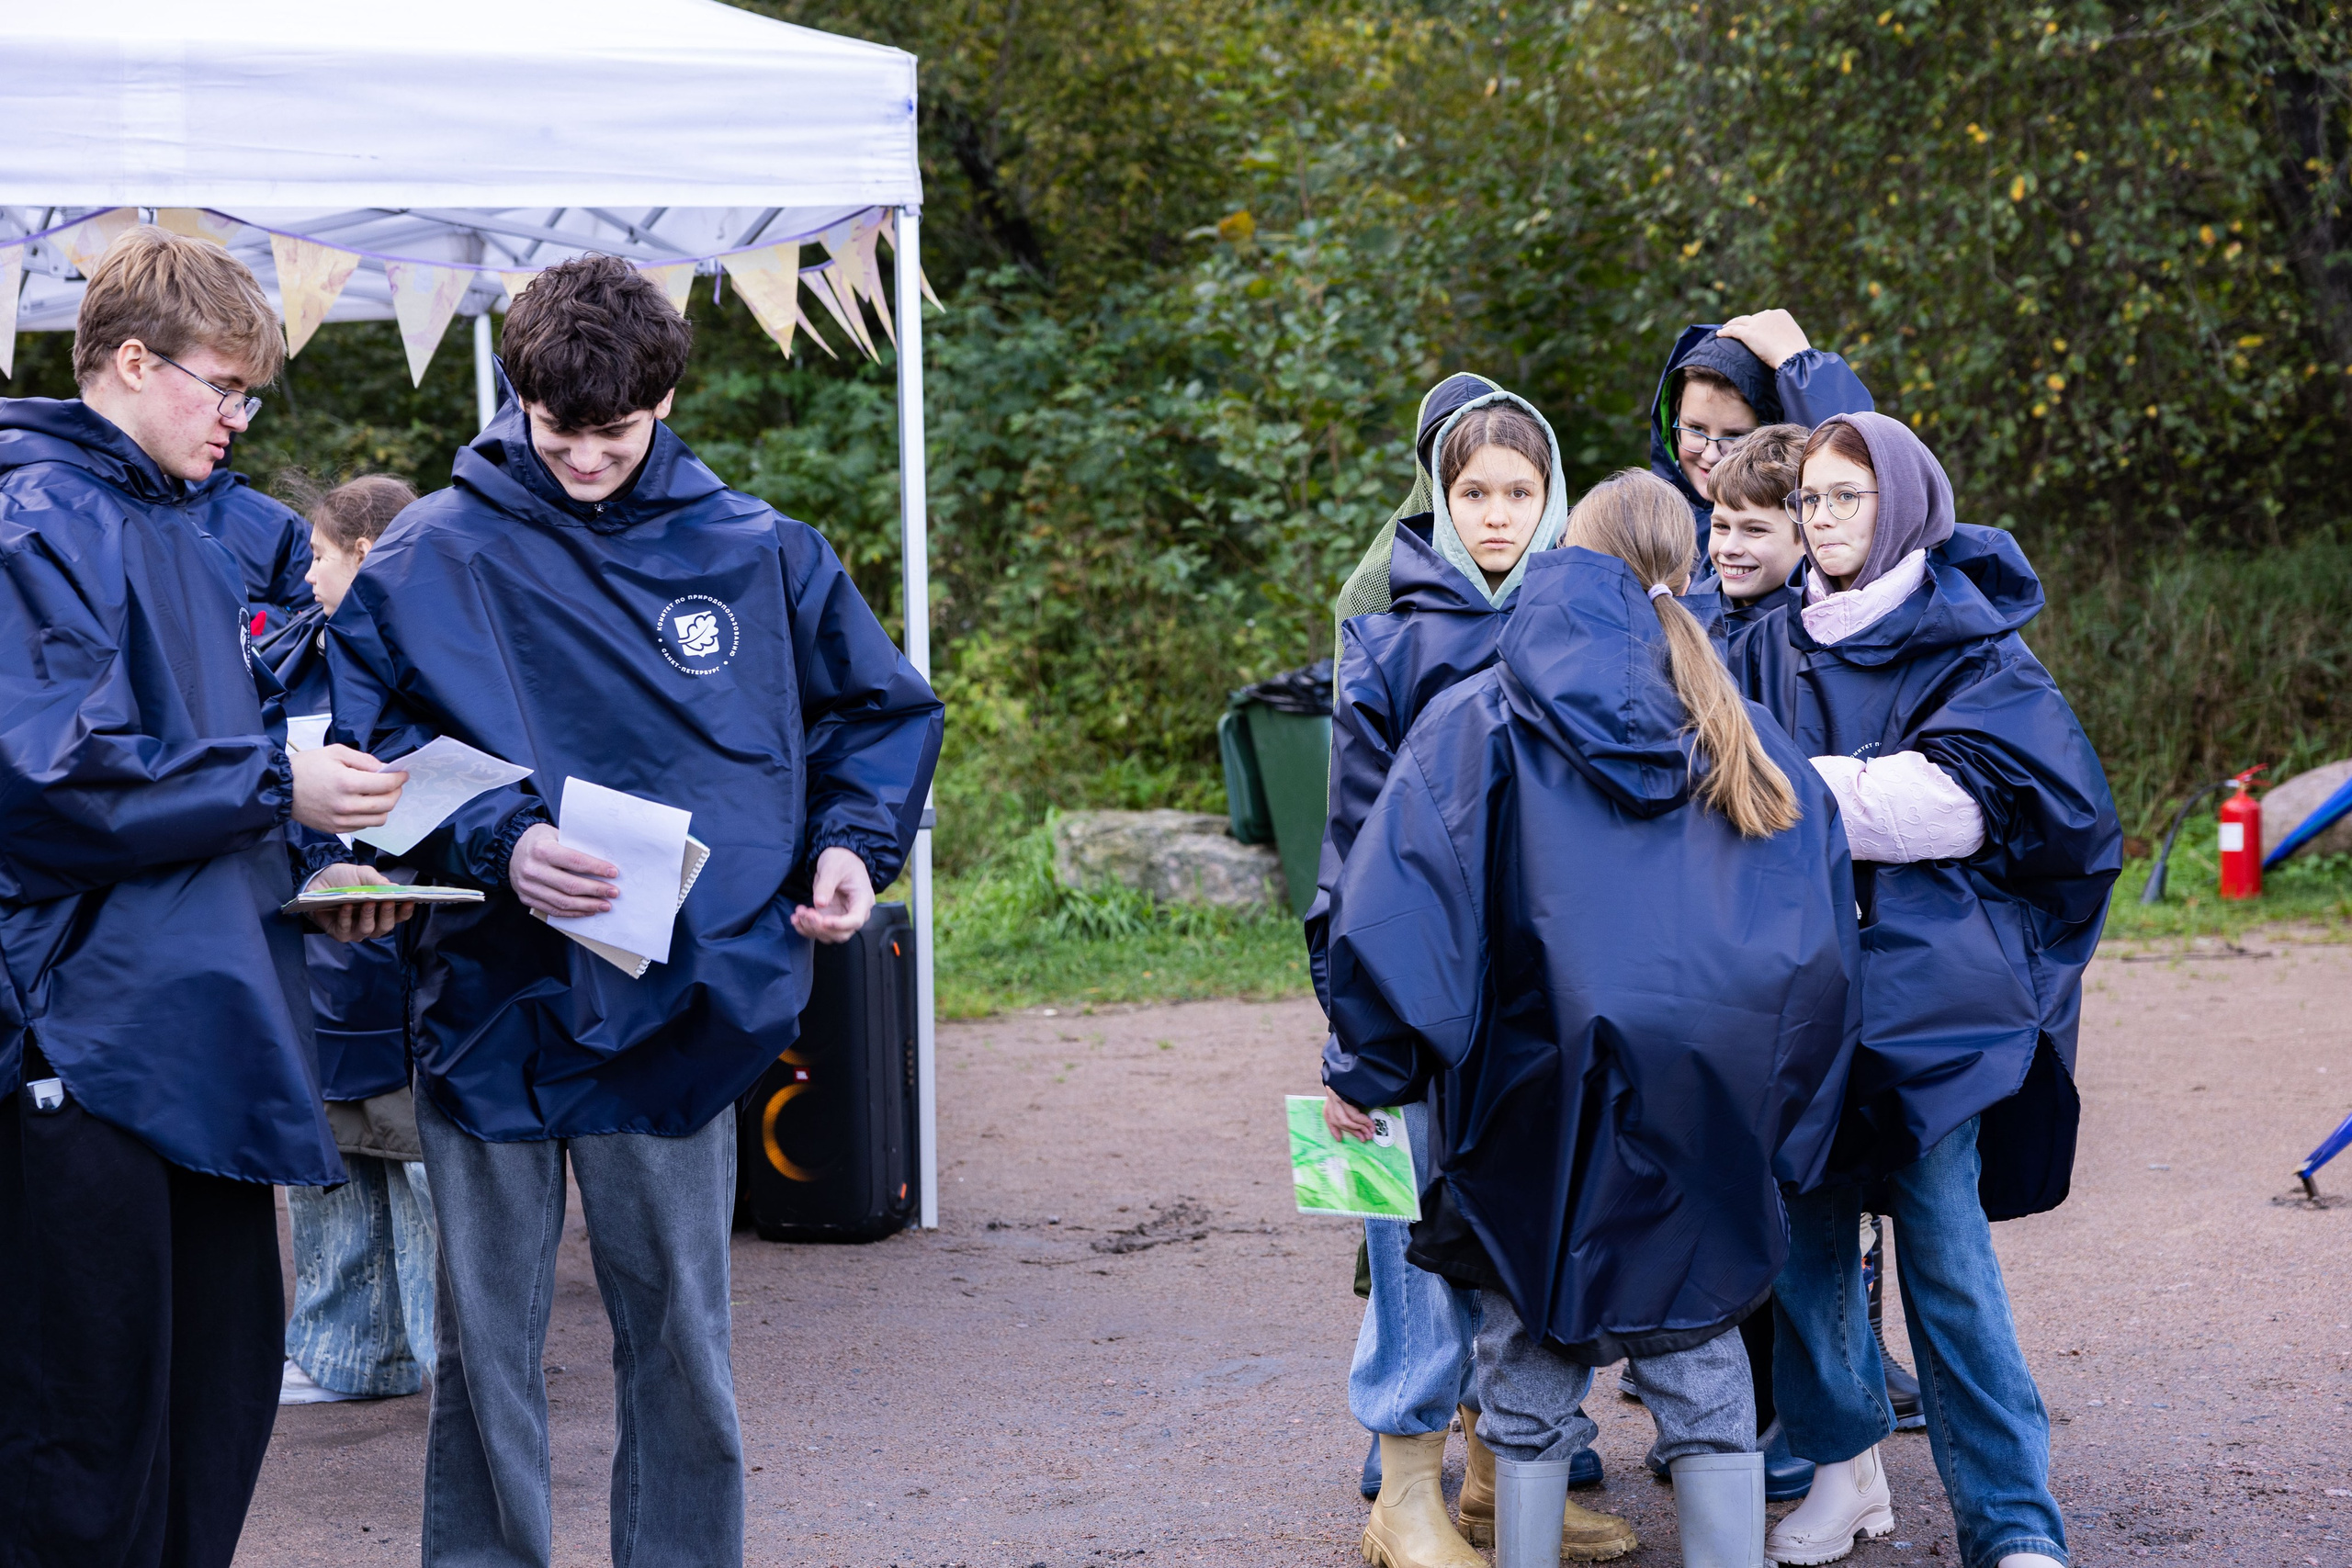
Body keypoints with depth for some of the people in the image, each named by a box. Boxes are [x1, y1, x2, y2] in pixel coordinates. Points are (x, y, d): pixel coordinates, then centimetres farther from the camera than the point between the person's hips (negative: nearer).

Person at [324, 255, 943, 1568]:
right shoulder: (434, 553, -1)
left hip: (681, 1005, 1)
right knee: (486, 1349, 7)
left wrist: (854, 843, -2)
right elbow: (365, 746, -2)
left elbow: (881, 713, 15)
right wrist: (493, 842, -18)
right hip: (492, 1002, -1)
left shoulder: (758, 553, 4)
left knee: (680, 1344, 9)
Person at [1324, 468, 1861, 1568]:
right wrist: (1777, 1124, 12)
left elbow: (1399, 903, -9)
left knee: (1531, 1373, 10)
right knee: (1701, 1365, 10)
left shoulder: (1478, 723, 1)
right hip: (1702, 1109, 2)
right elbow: (1816, 944, 8)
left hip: (1538, 1099, -2)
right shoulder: (1746, 742, 11)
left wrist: (1362, 1065, -1)